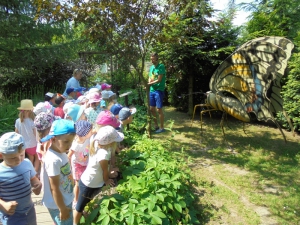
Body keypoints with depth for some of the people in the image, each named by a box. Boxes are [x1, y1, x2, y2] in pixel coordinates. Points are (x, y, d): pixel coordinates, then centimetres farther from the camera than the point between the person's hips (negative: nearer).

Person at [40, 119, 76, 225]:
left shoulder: (61, 153, -5)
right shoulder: (54, 160, -31)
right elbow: (54, 188, -24)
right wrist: (62, 209, -15)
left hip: (65, 200, 8)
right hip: (58, 204, -8)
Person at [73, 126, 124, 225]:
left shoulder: (96, 145, -13)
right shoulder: (103, 155, -36)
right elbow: (105, 172, -17)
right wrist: (107, 180, 2)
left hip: (86, 180, 8)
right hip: (89, 185, -8)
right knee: (81, 206, 16)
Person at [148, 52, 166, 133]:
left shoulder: (161, 66, -9)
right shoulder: (151, 67, 14)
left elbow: (159, 80, -14)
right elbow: (149, 78, 15)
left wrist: (150, 83, -11)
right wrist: (149, 82, -7)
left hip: (159, 90, -8)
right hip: (152, 90, 8)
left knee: (159, 109, -4)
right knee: (152, 109, 11)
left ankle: (162, 127, 8)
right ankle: (156, 126, 25)